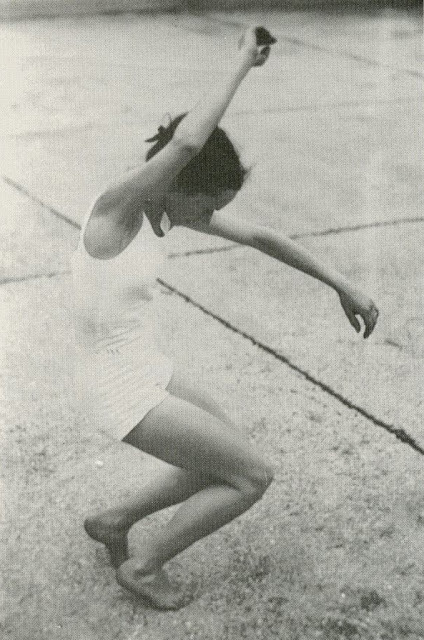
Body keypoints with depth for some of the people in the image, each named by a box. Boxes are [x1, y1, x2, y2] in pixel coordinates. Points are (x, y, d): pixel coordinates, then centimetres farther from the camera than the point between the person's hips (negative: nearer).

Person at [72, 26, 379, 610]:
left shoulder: (169, 204, 0)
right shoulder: (116, 205, -27)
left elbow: (260, 237, 6)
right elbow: (188, 140, -46)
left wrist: (342, 285, 3)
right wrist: (244, 60, -31)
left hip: (143, 372, 9)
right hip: (123, 395, -9)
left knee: (234, 463, 23)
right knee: (255, 478, 1)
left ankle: (114, 523, 32)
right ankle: (143, 566, 17)